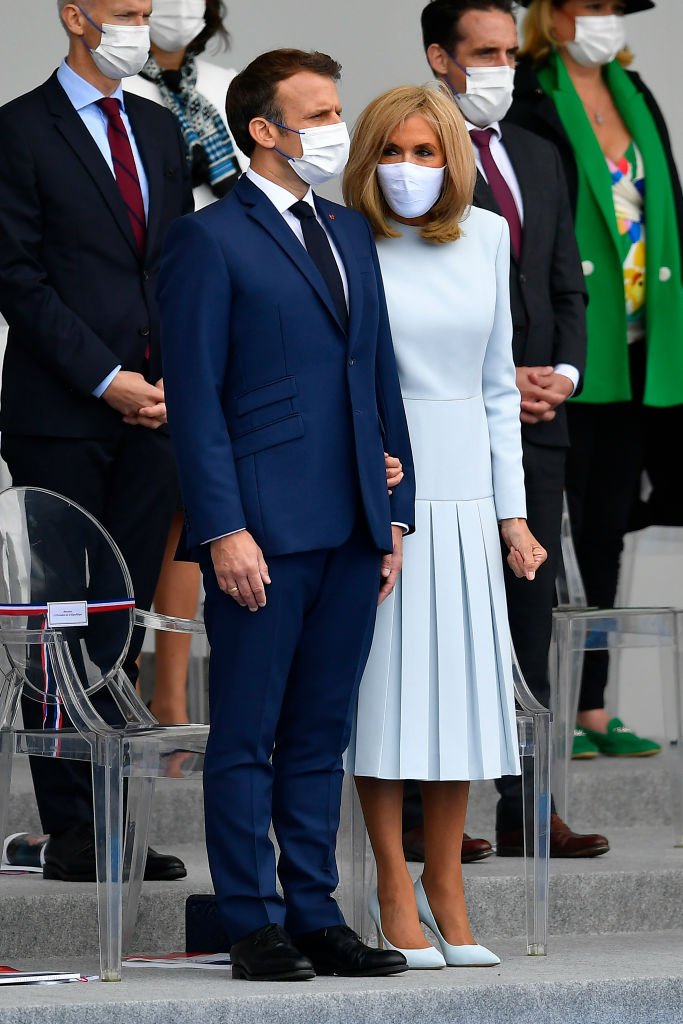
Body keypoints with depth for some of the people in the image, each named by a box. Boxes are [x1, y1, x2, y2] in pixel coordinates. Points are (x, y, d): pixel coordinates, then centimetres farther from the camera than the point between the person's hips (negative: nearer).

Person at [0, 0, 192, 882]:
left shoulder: (159, 129, 16)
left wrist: (173, 380, 2)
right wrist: (106, 379, -12)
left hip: (150, 410, 6)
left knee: (126, 621, 5)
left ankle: (107, 819, 8)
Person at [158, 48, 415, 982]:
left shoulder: (351, 234, 16)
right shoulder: (210, 240, -5)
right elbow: (196, 396, -9)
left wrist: (394, 514, 13)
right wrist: (224, 529, -15)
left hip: (352, 531, 7)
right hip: (265, 528, -7)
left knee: (321, 733, 10)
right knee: (247, 737, 0)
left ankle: (315, 915, 16)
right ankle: (254, 926, 5)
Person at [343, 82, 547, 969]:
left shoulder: (486, 237, 7)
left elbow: (498, 382, 12)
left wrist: (512, 511, 10)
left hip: (464, 493, 4)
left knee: (464, 683, 4)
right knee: (383, 682, -1)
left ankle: (445, 886, 14)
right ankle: (394, 889, 8)